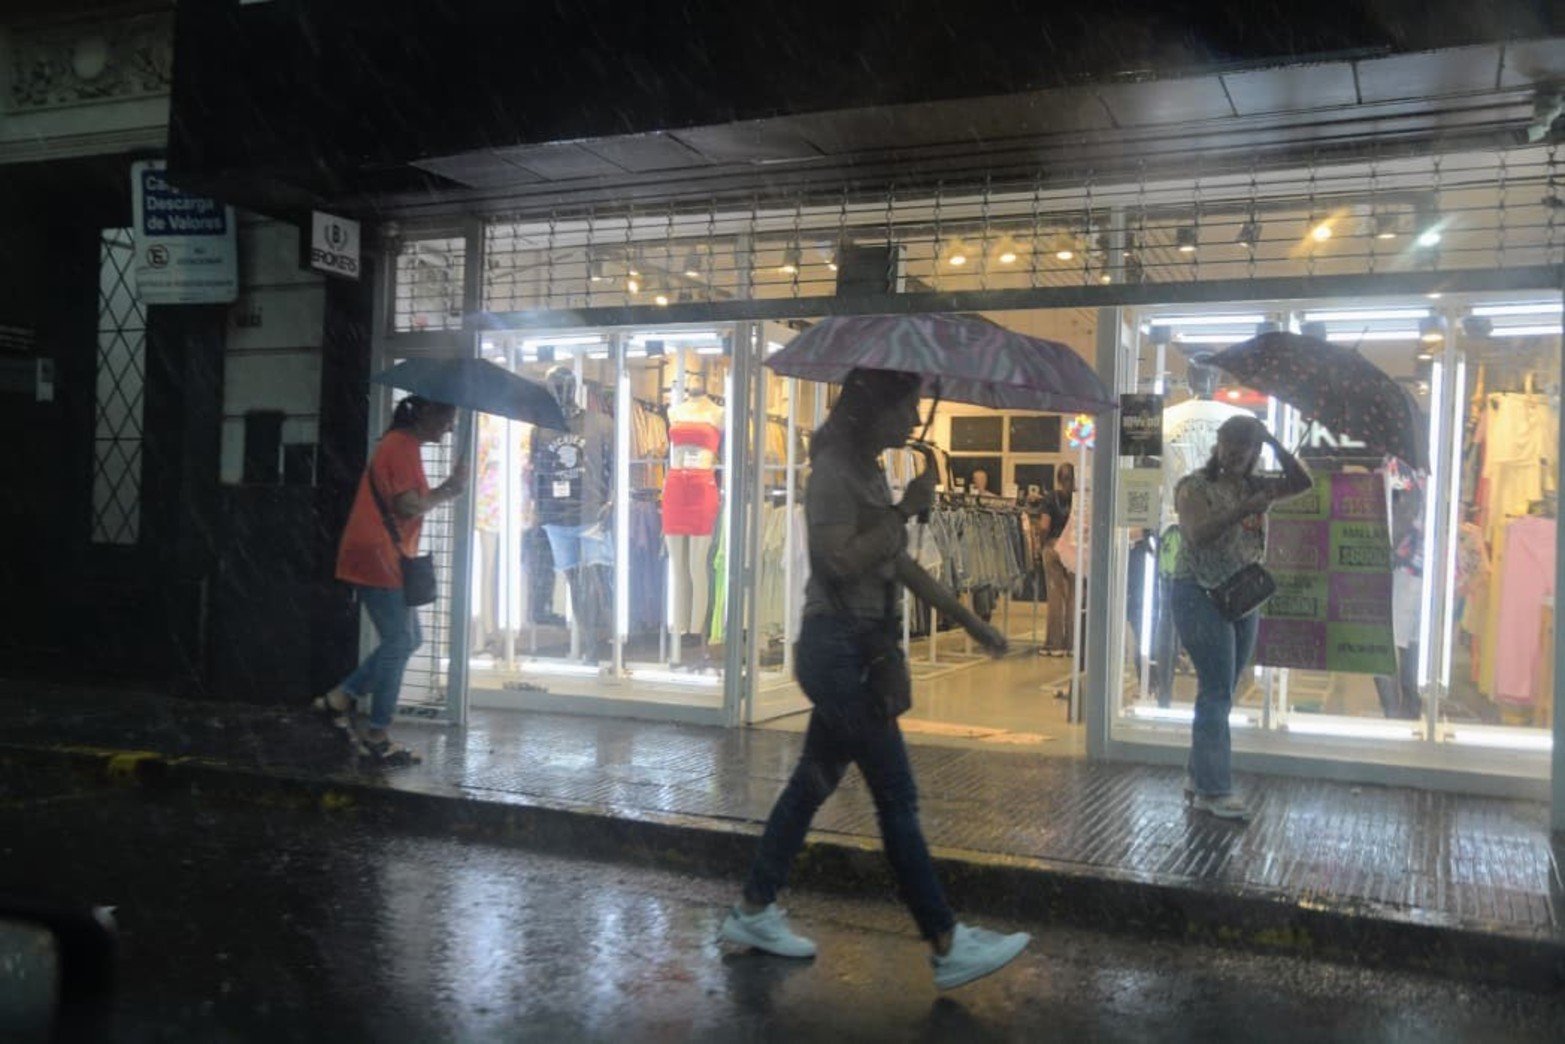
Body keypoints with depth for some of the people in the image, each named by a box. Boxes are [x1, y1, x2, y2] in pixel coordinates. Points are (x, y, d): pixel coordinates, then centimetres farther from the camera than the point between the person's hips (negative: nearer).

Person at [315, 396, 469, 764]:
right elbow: (409, 506, -21)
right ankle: (378, 736, 2)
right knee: (399, 643, -5)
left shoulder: (401, 444, 19)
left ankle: (339, 699, 17)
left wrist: (447, 490, 7)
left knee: (407, 640, 15)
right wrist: (449, 490, -8)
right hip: (380, 558, -10)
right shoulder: (403, 447, -13)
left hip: (383, 559, 10)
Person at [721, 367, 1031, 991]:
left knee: (814, 781, 15)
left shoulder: (868, 471, 15)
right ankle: (947, 947, 4)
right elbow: (842, 560, -25)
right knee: (897, 799, -4)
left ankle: (754, 913, 26)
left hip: (855, 648, 10)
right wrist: (906, 510, -18)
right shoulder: (834, 470, -14)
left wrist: (968, 620, 20)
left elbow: (899, 563, 20)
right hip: (839, 646, -10)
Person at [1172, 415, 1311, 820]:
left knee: (1219, 693, 10)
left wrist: (1274, 442, -5)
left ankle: (1199, 780, 19)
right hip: (1201, 594, -7)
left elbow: (1302, 483, 1)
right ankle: (1215, 790, -7)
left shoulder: (1255, 487, 10)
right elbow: (1199, 534, -21)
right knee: (1217, 692, -10)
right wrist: (1244, 509, -31)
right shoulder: (1195, 486, -7)